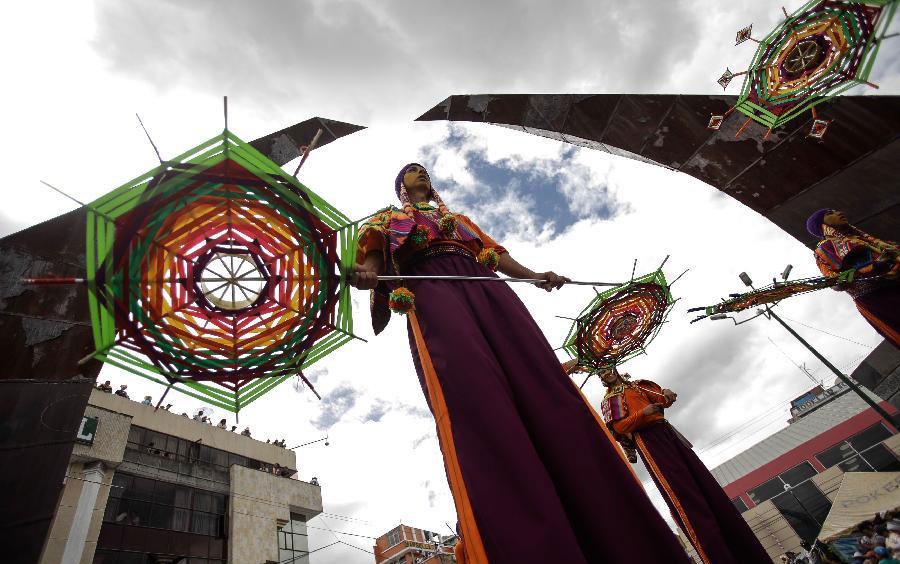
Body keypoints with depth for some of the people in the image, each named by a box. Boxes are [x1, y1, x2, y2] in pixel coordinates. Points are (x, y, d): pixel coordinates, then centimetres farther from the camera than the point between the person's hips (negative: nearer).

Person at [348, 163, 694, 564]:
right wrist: (367, 271, -12)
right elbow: (373, 247, 13)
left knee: (540, 373, -22)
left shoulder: (456, 217, 44)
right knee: (466, 381, -33)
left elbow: (489, 252, 34)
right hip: (427, 282, -3)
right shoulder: (389, 217, 33)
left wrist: (534, 276, 18)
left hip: (479, 283, 3)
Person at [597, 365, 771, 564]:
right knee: (681, 494, -17)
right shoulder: (608, 400, 13)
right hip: (646, 438, -5)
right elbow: (619, 426, -2)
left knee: (705, 482, -3)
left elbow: (660, 397, 15)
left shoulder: (637, 385, 26)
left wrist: (667, 395, -10)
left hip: (665, 430, 5)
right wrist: (642, 413, -17)